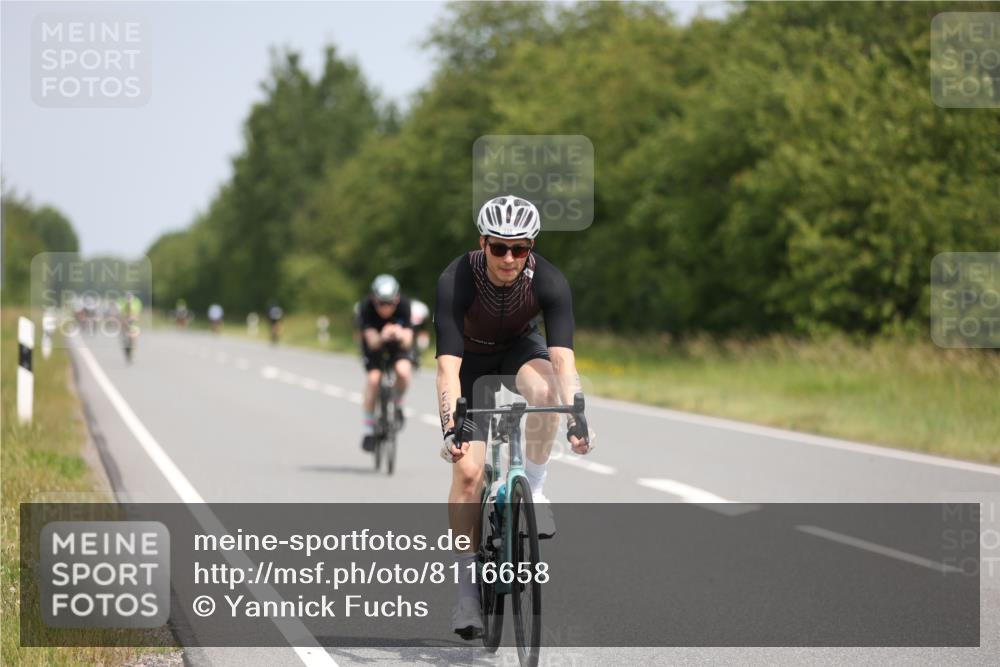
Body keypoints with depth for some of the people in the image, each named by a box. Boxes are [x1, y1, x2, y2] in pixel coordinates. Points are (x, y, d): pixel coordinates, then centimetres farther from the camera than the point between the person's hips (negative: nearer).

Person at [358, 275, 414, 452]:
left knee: (403, 371, -30)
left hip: (399, 345, 0)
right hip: (375, 344, 0)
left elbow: (407, 342, -34)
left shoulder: (404, 305, -29)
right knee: (373, 379, -24)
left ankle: (397, 404, 2)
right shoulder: (366, 308, -31)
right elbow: (372, 342, -38)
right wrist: (382, 337, -61)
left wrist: (400, 336, -58)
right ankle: (369, 429, -9)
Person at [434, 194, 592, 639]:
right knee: (467, 471, -14)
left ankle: (534, 489, -14)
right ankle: (467, 584, -2)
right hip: (471, 358, -1)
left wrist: (576, 418, -52)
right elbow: (448, 365, -39)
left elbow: (563, 356, -38)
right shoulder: (455, 282, -33)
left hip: (520, 348, 1)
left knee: (545, 390, -36)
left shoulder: (548, 282, -29)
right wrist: (452, 428, -51)